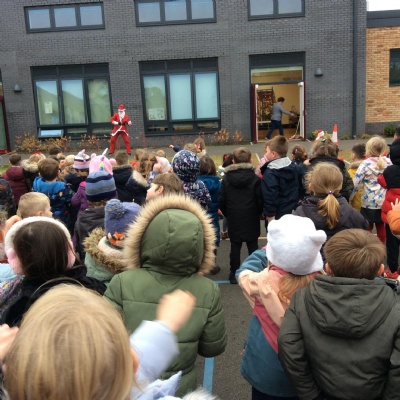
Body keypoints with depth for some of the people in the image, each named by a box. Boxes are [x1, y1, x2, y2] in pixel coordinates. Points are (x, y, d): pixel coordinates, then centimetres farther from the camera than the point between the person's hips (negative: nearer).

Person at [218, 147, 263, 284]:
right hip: (251, 219, -1)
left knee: (235, 246, 8)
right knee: (253, 246, 9)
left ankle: (234, 274, 15)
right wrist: (258, 213, 10)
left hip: (233, 219, 1)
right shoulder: (255, 178, -8)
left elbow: (221, 201, -2)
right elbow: (260, 200, -8)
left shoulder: (226, 178, -3)